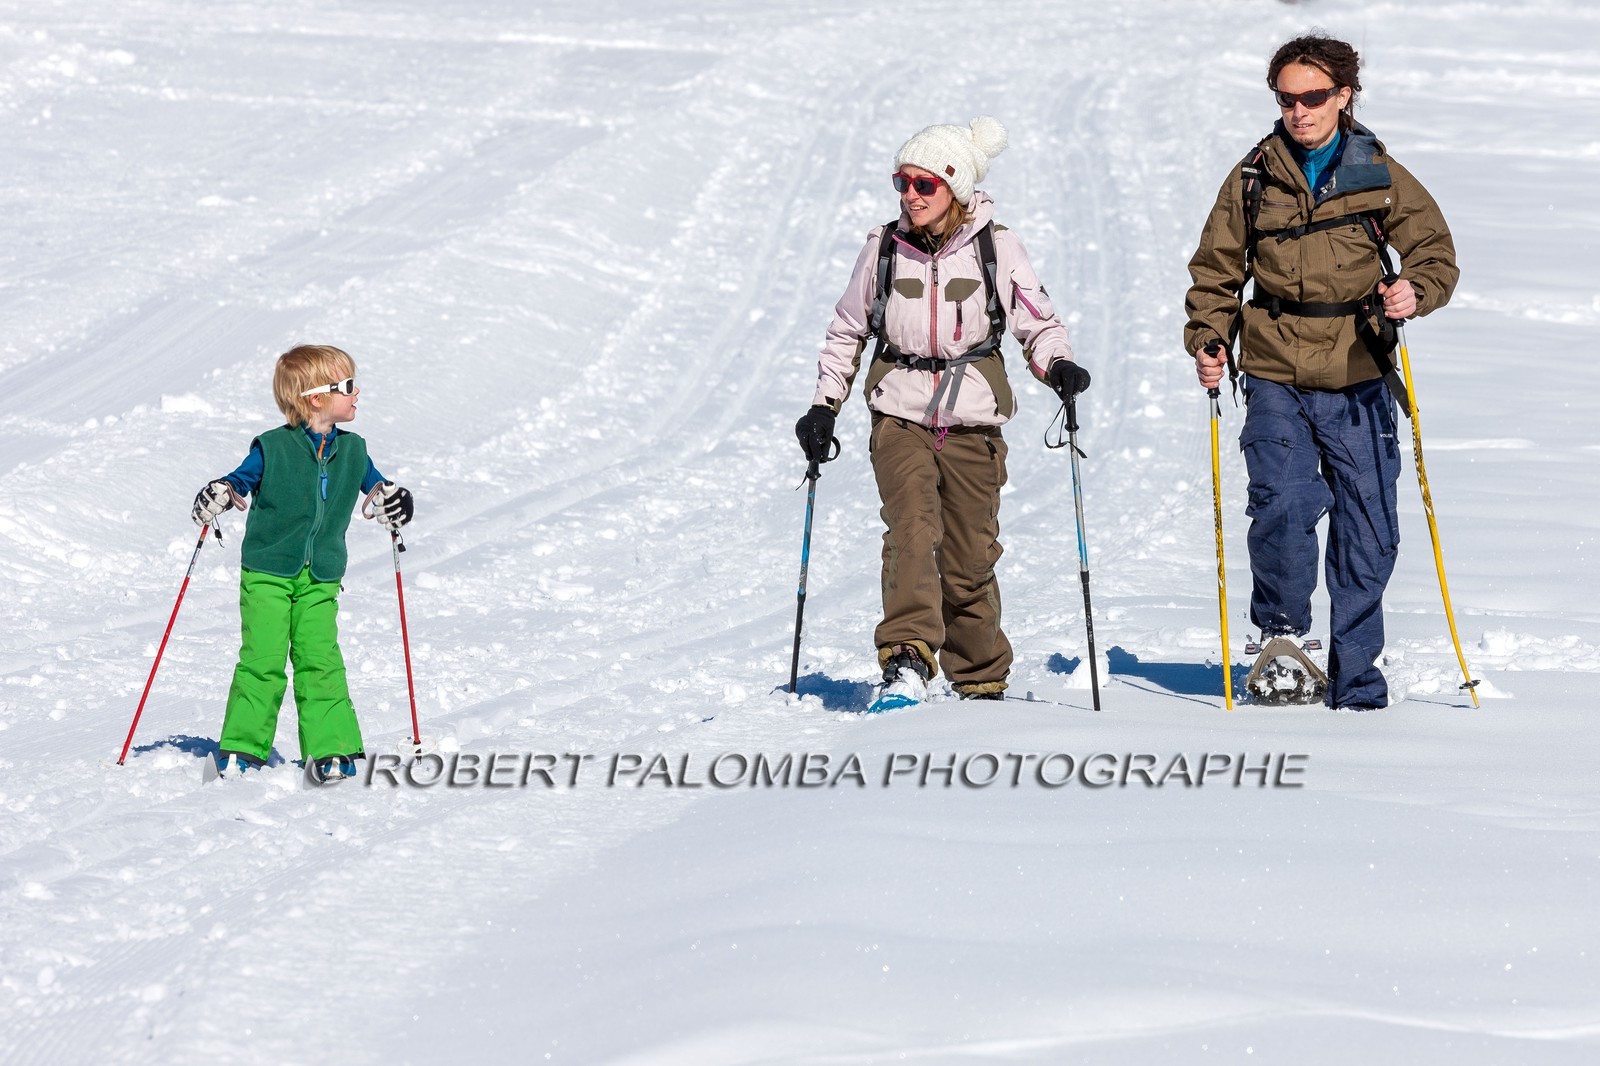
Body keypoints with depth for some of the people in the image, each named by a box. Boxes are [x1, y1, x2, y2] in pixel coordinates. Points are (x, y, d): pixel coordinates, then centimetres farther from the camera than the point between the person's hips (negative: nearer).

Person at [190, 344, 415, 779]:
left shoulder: (351, 450, 7)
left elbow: (374, 483, 22)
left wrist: (390, 499, 1)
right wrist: (218, 496, -21)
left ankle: (330, 751, 4)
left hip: (320, 579, 4)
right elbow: (240, 480, 0)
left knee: (320, 661, -2)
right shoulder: (273, 448, -7)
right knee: (262, 660, -6)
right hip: (267, 571, -3)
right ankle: (241, 749, 4)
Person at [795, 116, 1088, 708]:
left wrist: (1057, 365, -13)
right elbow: (847, 332, 17)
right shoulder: (884, 249, 4)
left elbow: (1038, 323, 7)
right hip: (901, 415, 0)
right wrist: (824, 406, 11)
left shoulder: (996, 248, -1)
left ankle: (981, 681, 22)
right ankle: (907, 663, -35)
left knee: (969, 560, 4)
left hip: (973, 420, 0)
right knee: (912, 527, -24)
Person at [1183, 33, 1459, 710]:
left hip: (1358, 380, 0)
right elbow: (1217, 272, 13)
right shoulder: (1253, 180, 6)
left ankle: (1354, 681, 13)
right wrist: (1208, 340, -3)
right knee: (1283, 508, -18)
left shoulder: (1380, 176, 4)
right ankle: (1283, 630, 9)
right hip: (1276, 378, 0)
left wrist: (1415, 292, -18)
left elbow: (1436, 252, 4)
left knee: (1368, 531, 0)